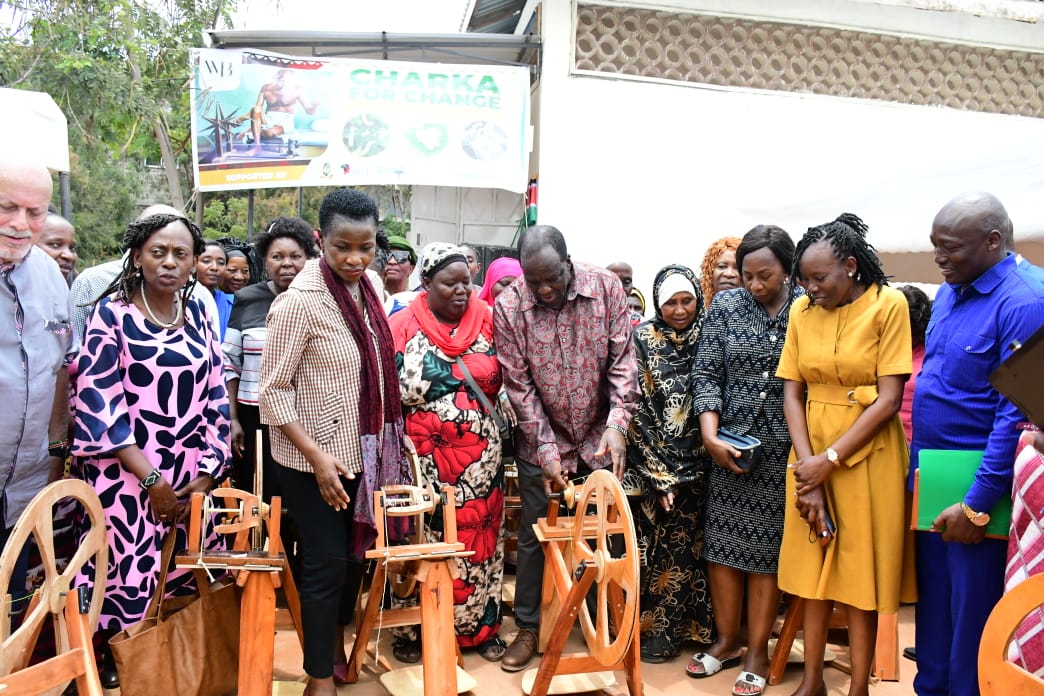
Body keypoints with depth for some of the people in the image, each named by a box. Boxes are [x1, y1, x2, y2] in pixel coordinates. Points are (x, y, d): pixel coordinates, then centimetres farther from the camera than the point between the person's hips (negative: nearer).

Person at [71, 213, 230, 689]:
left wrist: (207, 474, 1)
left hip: (193, 481, 4)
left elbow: (216, 398, 10)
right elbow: (97, 403, -9)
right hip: (128, 479, -4)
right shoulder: (112, 314, -4)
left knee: (188, 588, 6)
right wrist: (151, 479, -12)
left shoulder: (198, 315, 9)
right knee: (129, 583, -4)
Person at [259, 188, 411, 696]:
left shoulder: (366, 289, 2)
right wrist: (317, 456, -22)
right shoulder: (300, 301, -19)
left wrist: (391, 441, 11)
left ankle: (337, 646, 42)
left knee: (356, 555, 19)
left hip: (362, 454, 7)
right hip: (313, 460, -7)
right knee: (327, 564, 4)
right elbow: (271, 391, -16)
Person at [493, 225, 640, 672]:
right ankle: (527, 627, 26)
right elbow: (518, 385, -11)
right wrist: (546, 450, -14)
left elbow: (622, 360, -9)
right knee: (533, 536, 8)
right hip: (541, 442, -1)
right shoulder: (508, 307, -12)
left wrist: (618, 422, -21)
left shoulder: (606, 287, -9)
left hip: (600, 438, 1)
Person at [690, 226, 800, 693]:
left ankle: (756, 651, 22)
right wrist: (710, 435, -11)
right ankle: (726, 641, 27)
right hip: (730, 445, 2)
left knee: (766, 550, 6)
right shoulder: (725, 306, 1)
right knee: (722, 545, 8)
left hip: (786, 449, -2)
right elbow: (706, 374, 0)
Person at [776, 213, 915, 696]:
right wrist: (807, 464, -11)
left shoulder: (888, 304, -11)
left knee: (861, 569, 5)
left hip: (866, 452, -4)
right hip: (810, 452, 4)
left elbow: (889, 399, -14)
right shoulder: (801, 310, 1)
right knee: (814, 563, 11)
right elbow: (792, 392, 0)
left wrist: (829, 461, -16)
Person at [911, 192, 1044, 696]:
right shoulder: (948, 294, 8)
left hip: (976, 485, -8)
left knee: (972, 610, 7)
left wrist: (977, 506, -19)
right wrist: (918, 467, 12)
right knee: (932, 596, 19)